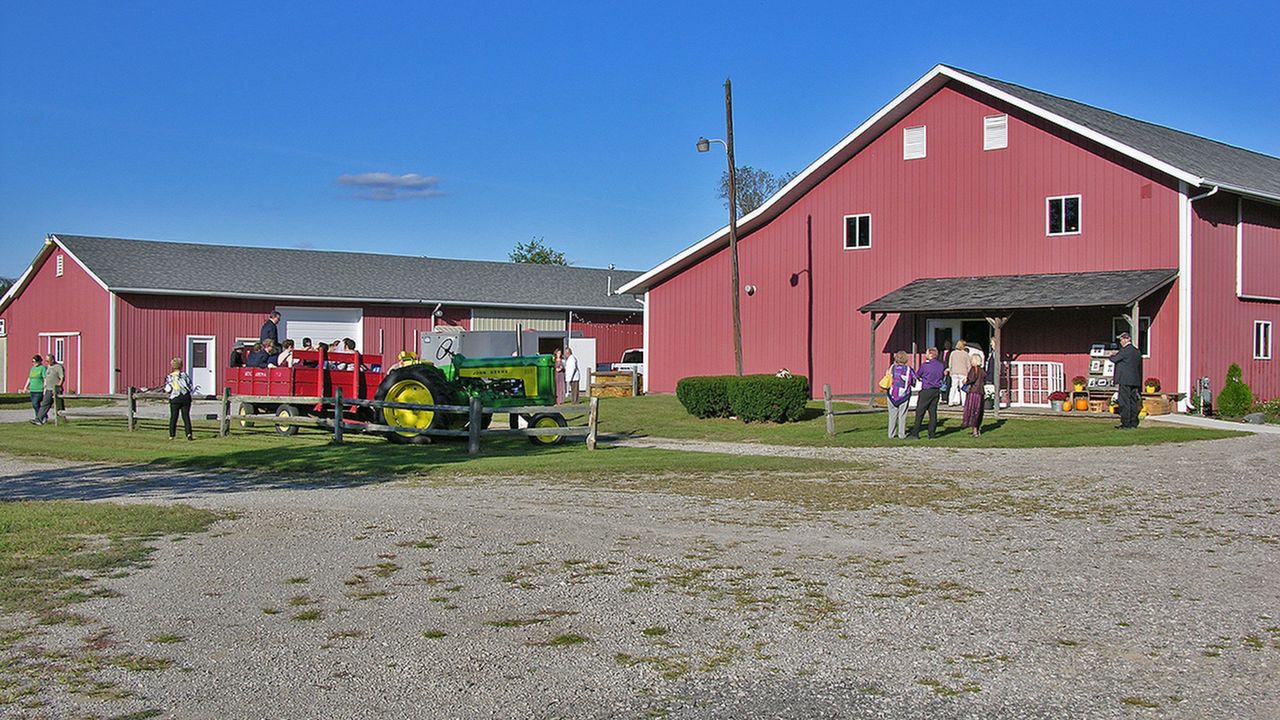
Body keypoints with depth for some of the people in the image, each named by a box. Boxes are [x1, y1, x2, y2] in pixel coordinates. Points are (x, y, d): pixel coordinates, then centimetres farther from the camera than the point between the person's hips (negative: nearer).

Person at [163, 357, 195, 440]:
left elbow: (168, 390, -4)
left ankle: (172, 435, 12)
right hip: (185, 398, 0)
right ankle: (189, 434, -11)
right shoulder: (185, 375, -2)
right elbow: (191, 387, -1)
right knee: (186, 416, 1)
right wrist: (195, 387, 21)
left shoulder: (169, 377, -1)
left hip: (174, 399, 0)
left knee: (173, 417, 10)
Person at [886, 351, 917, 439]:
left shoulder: (891, 368, -3)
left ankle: (891, 434, 11)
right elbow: (914, 382, 3)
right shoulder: (908, 369, -7)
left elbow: (887, 380, 3)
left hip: (892, 395, 1)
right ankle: (902, 434, 9)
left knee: (892, 415, 10)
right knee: (902, 415, 8)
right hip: (904, 395, -1)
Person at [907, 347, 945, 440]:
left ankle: (915, 434, 0)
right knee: (933, 412, 9)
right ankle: (932, 434, 8)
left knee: (920, 412, -1)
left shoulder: (924, 365, -11)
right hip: (936, 391, 5)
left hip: (926, 391, -5)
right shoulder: (941, 366, 4)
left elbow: (917, 375, 2)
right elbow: (942, 376, 15)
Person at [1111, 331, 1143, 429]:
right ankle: (1133, 423, 13)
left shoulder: (1125, 350, -13)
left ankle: (1126, 424, -6)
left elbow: (1114, 359, -8)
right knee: (1133, 402, 11)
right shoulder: (1136, 351, 14)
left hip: (1125, 381, -9)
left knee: (1125, 402, -5)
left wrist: (1113, 355, 16)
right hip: (1135, 380, 9)